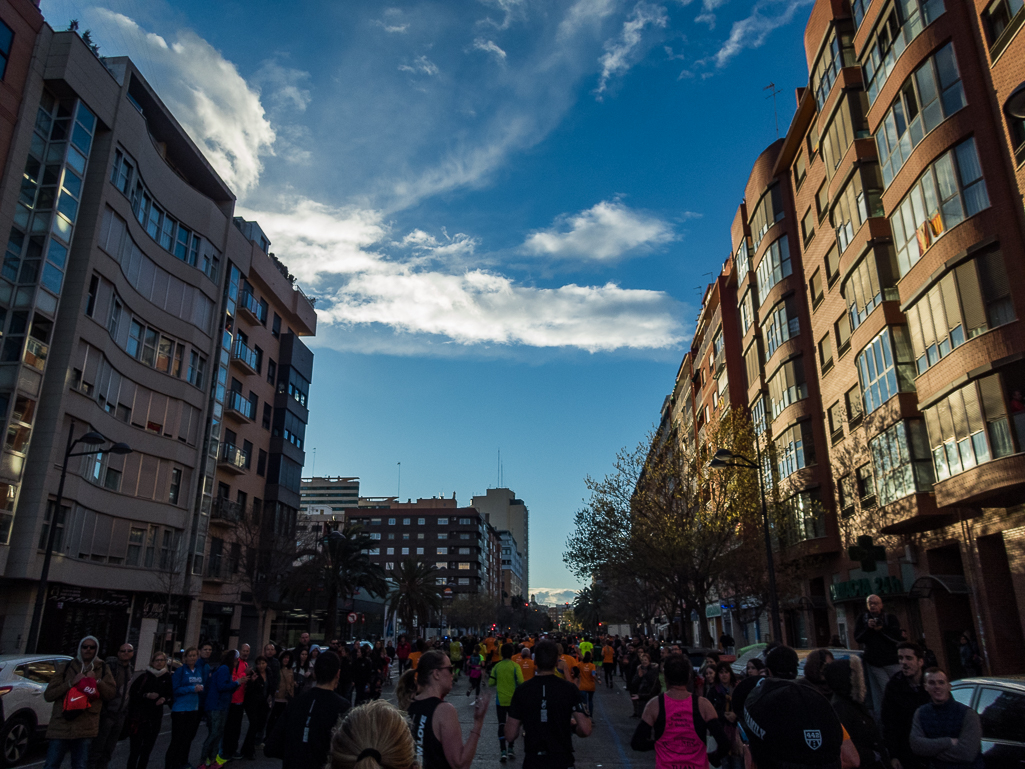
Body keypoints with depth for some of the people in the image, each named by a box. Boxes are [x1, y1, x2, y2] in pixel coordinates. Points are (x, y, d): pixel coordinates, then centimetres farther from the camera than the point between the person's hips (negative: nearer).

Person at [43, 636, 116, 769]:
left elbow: (110, 693, 5)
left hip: (86, 727, 1)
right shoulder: (65, 668, 5)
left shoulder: (103, 668, 10)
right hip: (61, 724, -1)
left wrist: (97, 680, -10)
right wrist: (71, 683, -14)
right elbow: (47, 695, -1)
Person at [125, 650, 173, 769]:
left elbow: (170, 696, 10)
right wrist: (147, 695, -20)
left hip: (155, 718, 3)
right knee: (135, 747, -4)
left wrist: (164, 699, -10)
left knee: (148, 748, 11)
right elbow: (132, 692, -8)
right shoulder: (144, 676, -6)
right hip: (139, 715, -3)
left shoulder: (167, 677, 3)